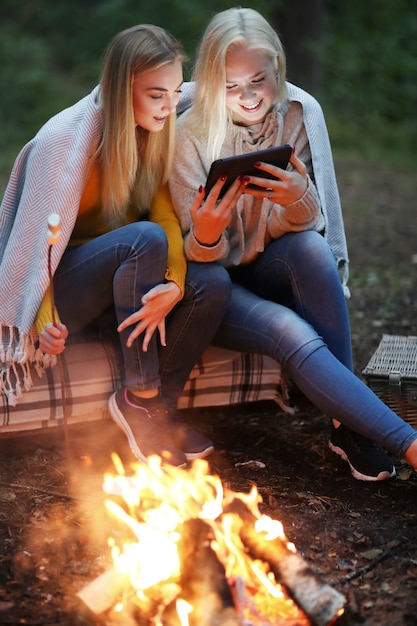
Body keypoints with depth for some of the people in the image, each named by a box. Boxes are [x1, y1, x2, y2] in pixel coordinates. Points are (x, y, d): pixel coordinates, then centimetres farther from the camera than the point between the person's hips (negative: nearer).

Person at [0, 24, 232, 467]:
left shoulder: (155, 135, 1)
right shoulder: (65, 138, -18)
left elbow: (168, 216, -7)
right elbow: (39, 235, -14)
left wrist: (174, 284, -26)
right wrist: (43, 318, -19)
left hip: (124, 277, 6)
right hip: (58, 284, -6)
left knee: (213, 282, -22)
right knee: (145, 238, -35)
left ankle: (158, 405, -11)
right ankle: (139, 398, -23)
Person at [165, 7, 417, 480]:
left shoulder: (301, 113, -9)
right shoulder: (191, 134, -16)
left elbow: (305, 226, -10)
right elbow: (196, 255, -13)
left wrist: (300, 200, -36)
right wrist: (205, 236, -39)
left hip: (272, 271, 3)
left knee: (311, 246, -32)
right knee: (293, 334, -31)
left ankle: (348, 425, -25)